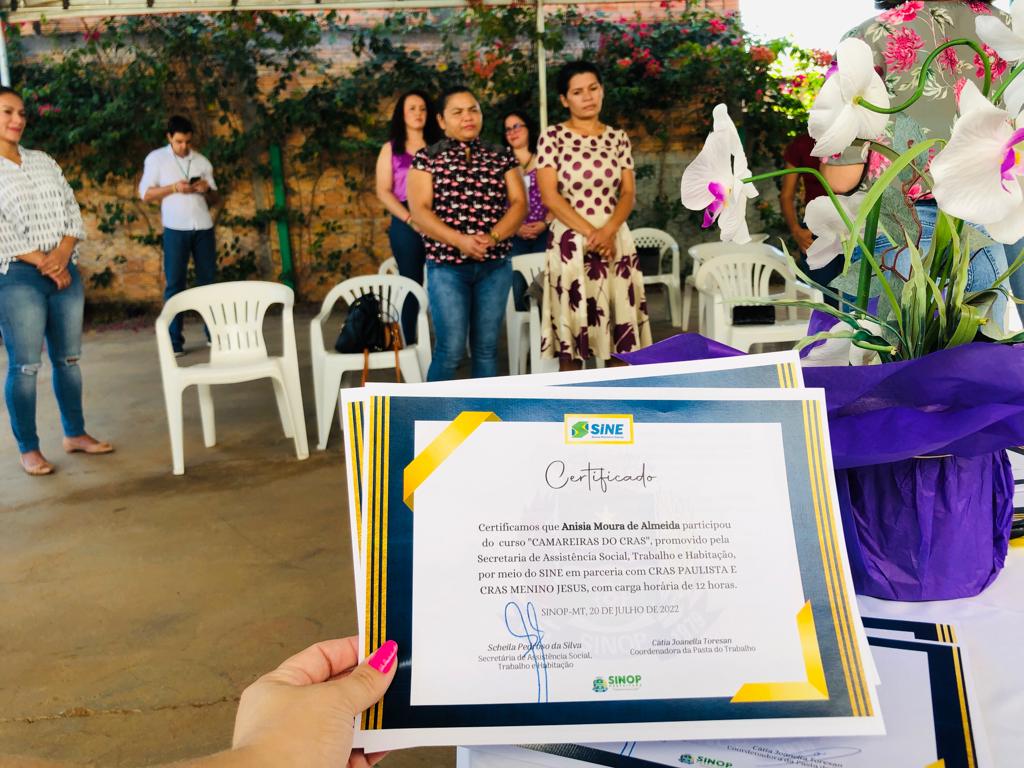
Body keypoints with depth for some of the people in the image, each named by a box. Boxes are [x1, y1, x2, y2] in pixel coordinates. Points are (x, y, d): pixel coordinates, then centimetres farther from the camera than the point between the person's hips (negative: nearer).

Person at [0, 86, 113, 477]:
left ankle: (75, 433, 22)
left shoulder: (44, 161, 14)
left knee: (69, 357, 10)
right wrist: (42, 262, -13)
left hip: (64, 270, 5)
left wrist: (63, 254, -7)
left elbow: (72, 211, 10)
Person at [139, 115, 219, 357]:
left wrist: (207, 190, -7)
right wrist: (174, 187, -12)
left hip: (204, 227, 3)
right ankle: (174, 340, 0)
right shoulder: (156, 158, 4)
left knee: (208, 279, 5)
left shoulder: (202, 161, 11)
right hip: (176, 229, -2)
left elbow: (214, 199, 15)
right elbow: (145, 194, 1)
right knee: (174, 283, -1)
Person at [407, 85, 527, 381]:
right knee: (450, 349, -6)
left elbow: (519, 204, 3)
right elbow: (419, 211, -6)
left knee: (486, 348, 8)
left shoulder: (501, 158, 11)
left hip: (496, 265, 3)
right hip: (447, 266, -3)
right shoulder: (427, 158, 3)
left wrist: (492, 237, -15)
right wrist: (459, 240, -20)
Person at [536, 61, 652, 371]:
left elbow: (628, 193, 5)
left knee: (620, 322, 4)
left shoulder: (618, 138, 10)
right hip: (571, 242, -3)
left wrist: (607, 231, -13)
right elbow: (550, 196, -8)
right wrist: (590, 233, -14)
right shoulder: (553, 137, -1)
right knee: (571, 325, 0)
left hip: (616, 240, 3)